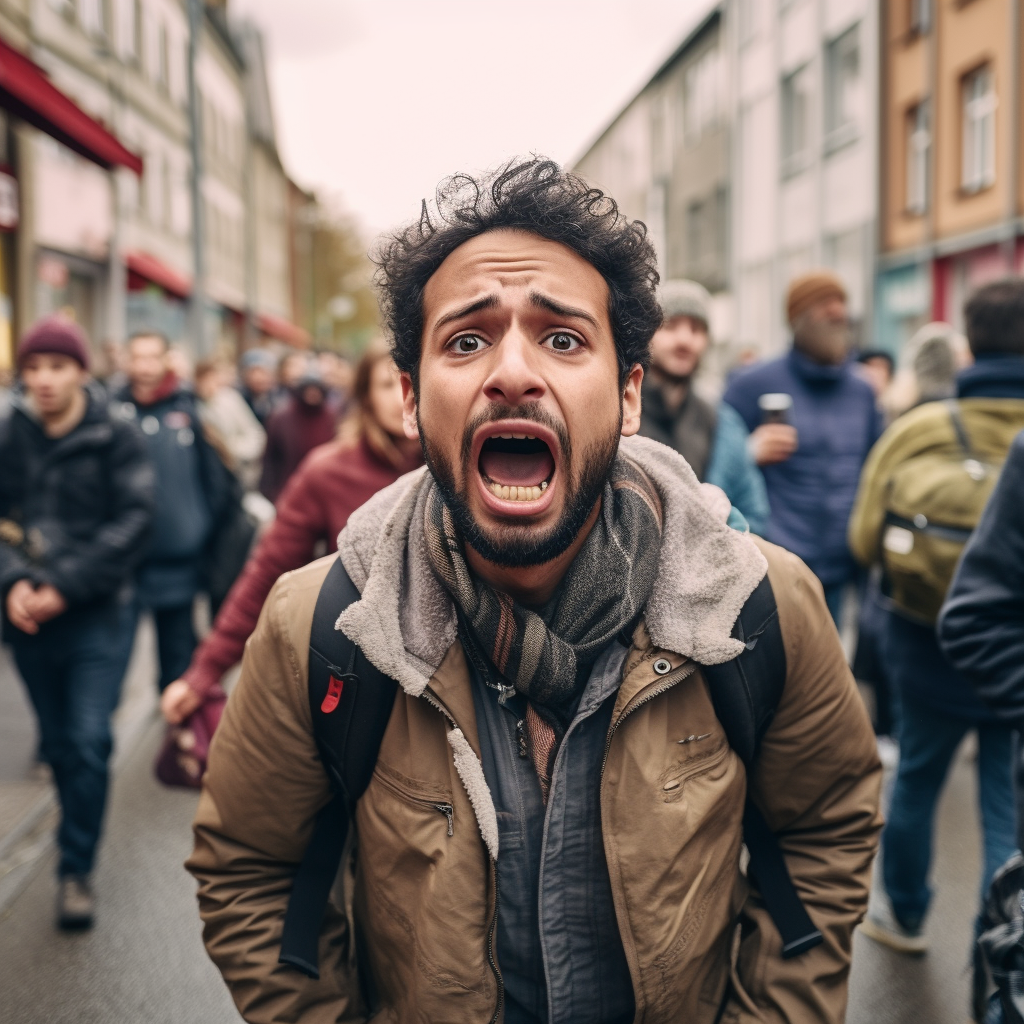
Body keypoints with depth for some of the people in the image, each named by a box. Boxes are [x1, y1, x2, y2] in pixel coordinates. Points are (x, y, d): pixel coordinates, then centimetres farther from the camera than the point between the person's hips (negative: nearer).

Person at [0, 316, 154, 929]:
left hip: (98, 614, -3)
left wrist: (66, 586, -15)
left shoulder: (118, 439, -5)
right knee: (59, 744, 14)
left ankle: (77, 869, 7)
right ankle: (79, 844, 33)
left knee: (89, 742, -7)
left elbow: (133, 521, -11)